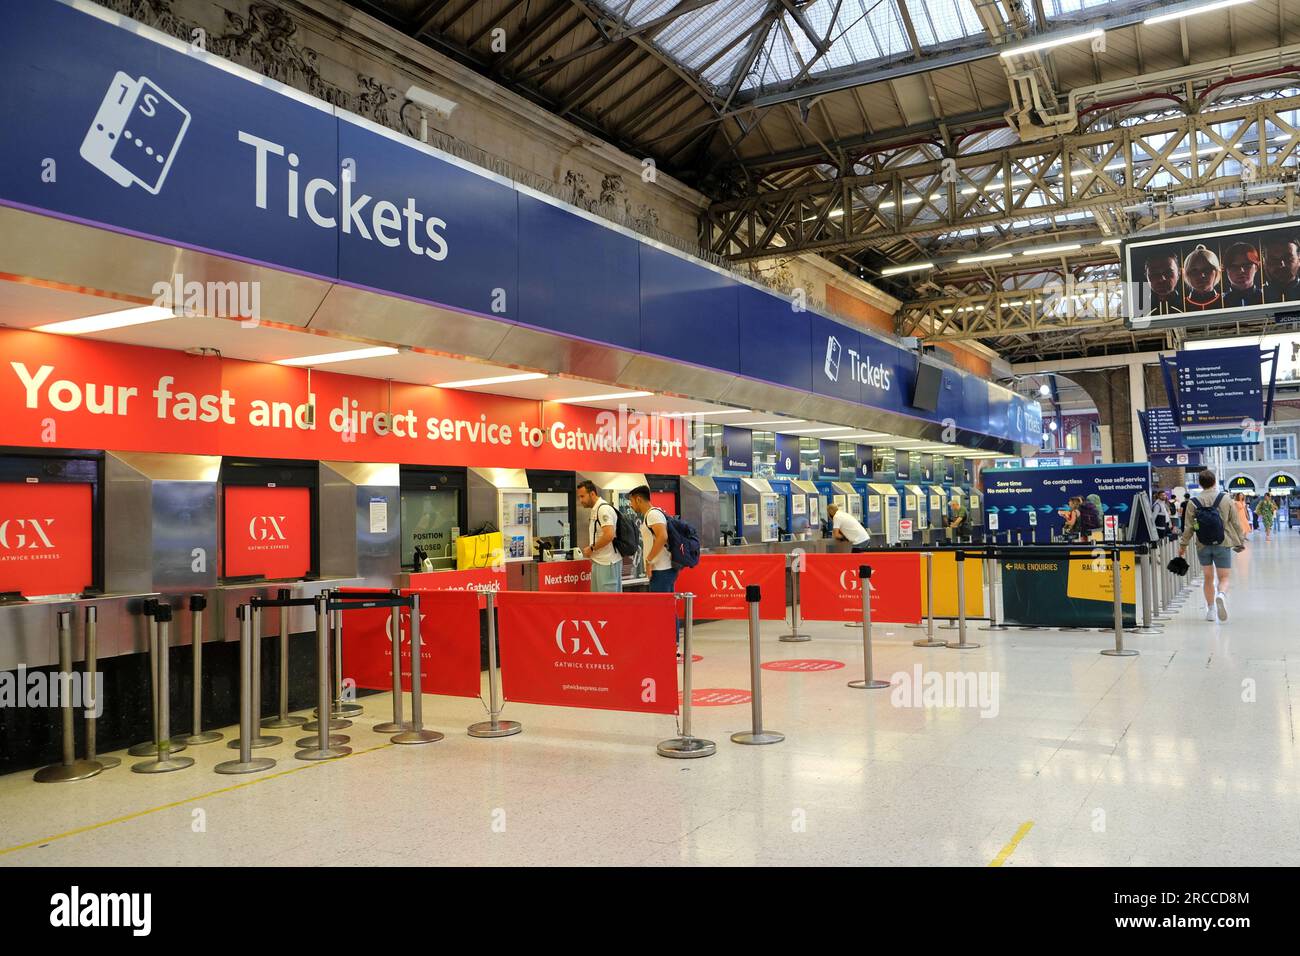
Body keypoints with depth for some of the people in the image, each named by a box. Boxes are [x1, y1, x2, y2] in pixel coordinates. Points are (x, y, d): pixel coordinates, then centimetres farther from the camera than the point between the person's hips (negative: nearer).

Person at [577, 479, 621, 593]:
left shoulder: (604, 509, -16)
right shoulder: (596, 509, 15)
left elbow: (609, 535, -26)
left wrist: (591, 548, -15)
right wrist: (591, 550, 9)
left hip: (607, 563, -10)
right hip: (600, 562, 10)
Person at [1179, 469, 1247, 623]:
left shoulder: (1193, 502, -4)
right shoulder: (1225, 499, -3)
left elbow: (1188, 527, -2)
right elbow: (1236, 522, 2)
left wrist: (1183, 545, 8)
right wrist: (1241, 541, 14)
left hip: (1202, 546, 1)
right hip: (1222, 545, -1)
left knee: (1208, 577, 14)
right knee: (1224, 577, 4)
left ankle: (1210, 610, 15)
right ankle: (1221, 594, -28)